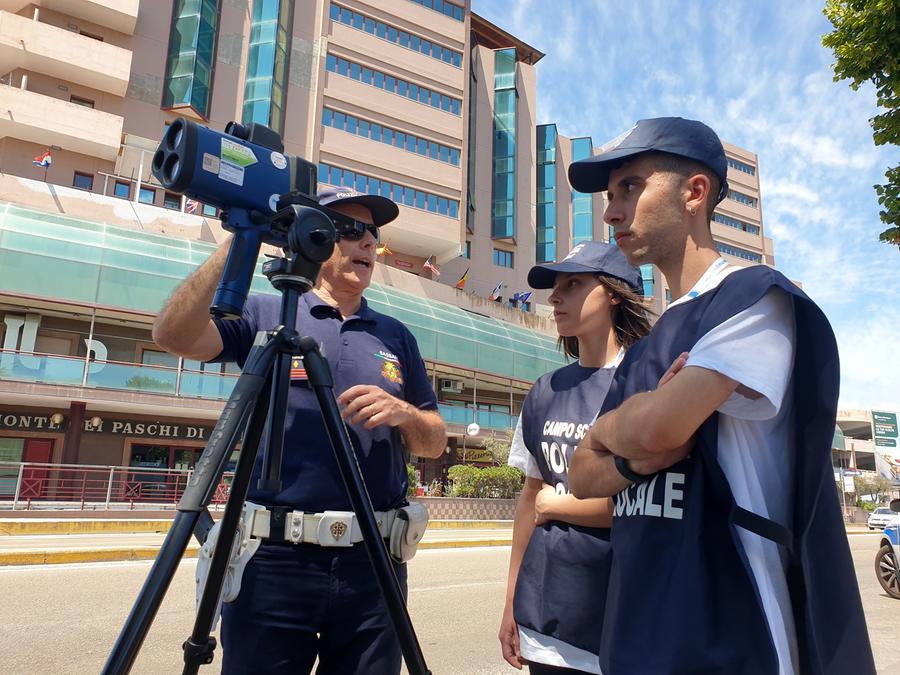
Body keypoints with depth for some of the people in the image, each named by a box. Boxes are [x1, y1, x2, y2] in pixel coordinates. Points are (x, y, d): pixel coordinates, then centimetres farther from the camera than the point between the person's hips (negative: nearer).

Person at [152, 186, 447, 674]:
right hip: (273, 559, -2)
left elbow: (434, 444, 13)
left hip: (374, 561, 3)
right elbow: (174, 334, -11)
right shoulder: (266, 314, 6)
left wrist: (403, 412, -9)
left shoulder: (396, 336, 13)